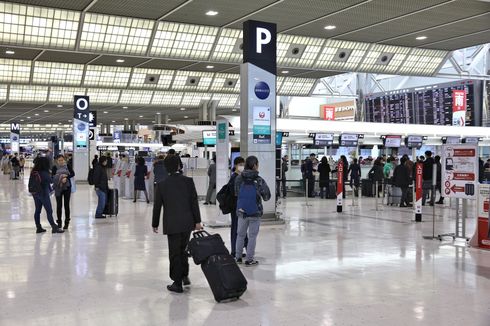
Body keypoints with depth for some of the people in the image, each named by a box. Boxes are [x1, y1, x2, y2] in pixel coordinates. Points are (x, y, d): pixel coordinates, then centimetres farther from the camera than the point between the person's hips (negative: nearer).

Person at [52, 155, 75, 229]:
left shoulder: (67, 166, 2)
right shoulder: (55, 167, 0)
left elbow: (73, 173, -7)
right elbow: (52, 177, -8)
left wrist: (66, 177, -22)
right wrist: (60, 176, -22)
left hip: (67, 187, 0)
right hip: (58, 188, 0)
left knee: (66, 205, 1)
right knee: (59, 205, 4)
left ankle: (67, 222, 10)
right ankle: (59, 222, 15)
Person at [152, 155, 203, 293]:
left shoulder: (161, 185, -5)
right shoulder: (188, 181, -3)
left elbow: (157, 206, 0)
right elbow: (194, 202, -3)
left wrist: (155, 224, 12)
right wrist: (197, 221, 3)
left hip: (172, 224, -2)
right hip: (187, 223, 2)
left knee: (175, 253, 4)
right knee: (183, 250, 20)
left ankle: (177, 283, 7)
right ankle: (185, 276, 27)